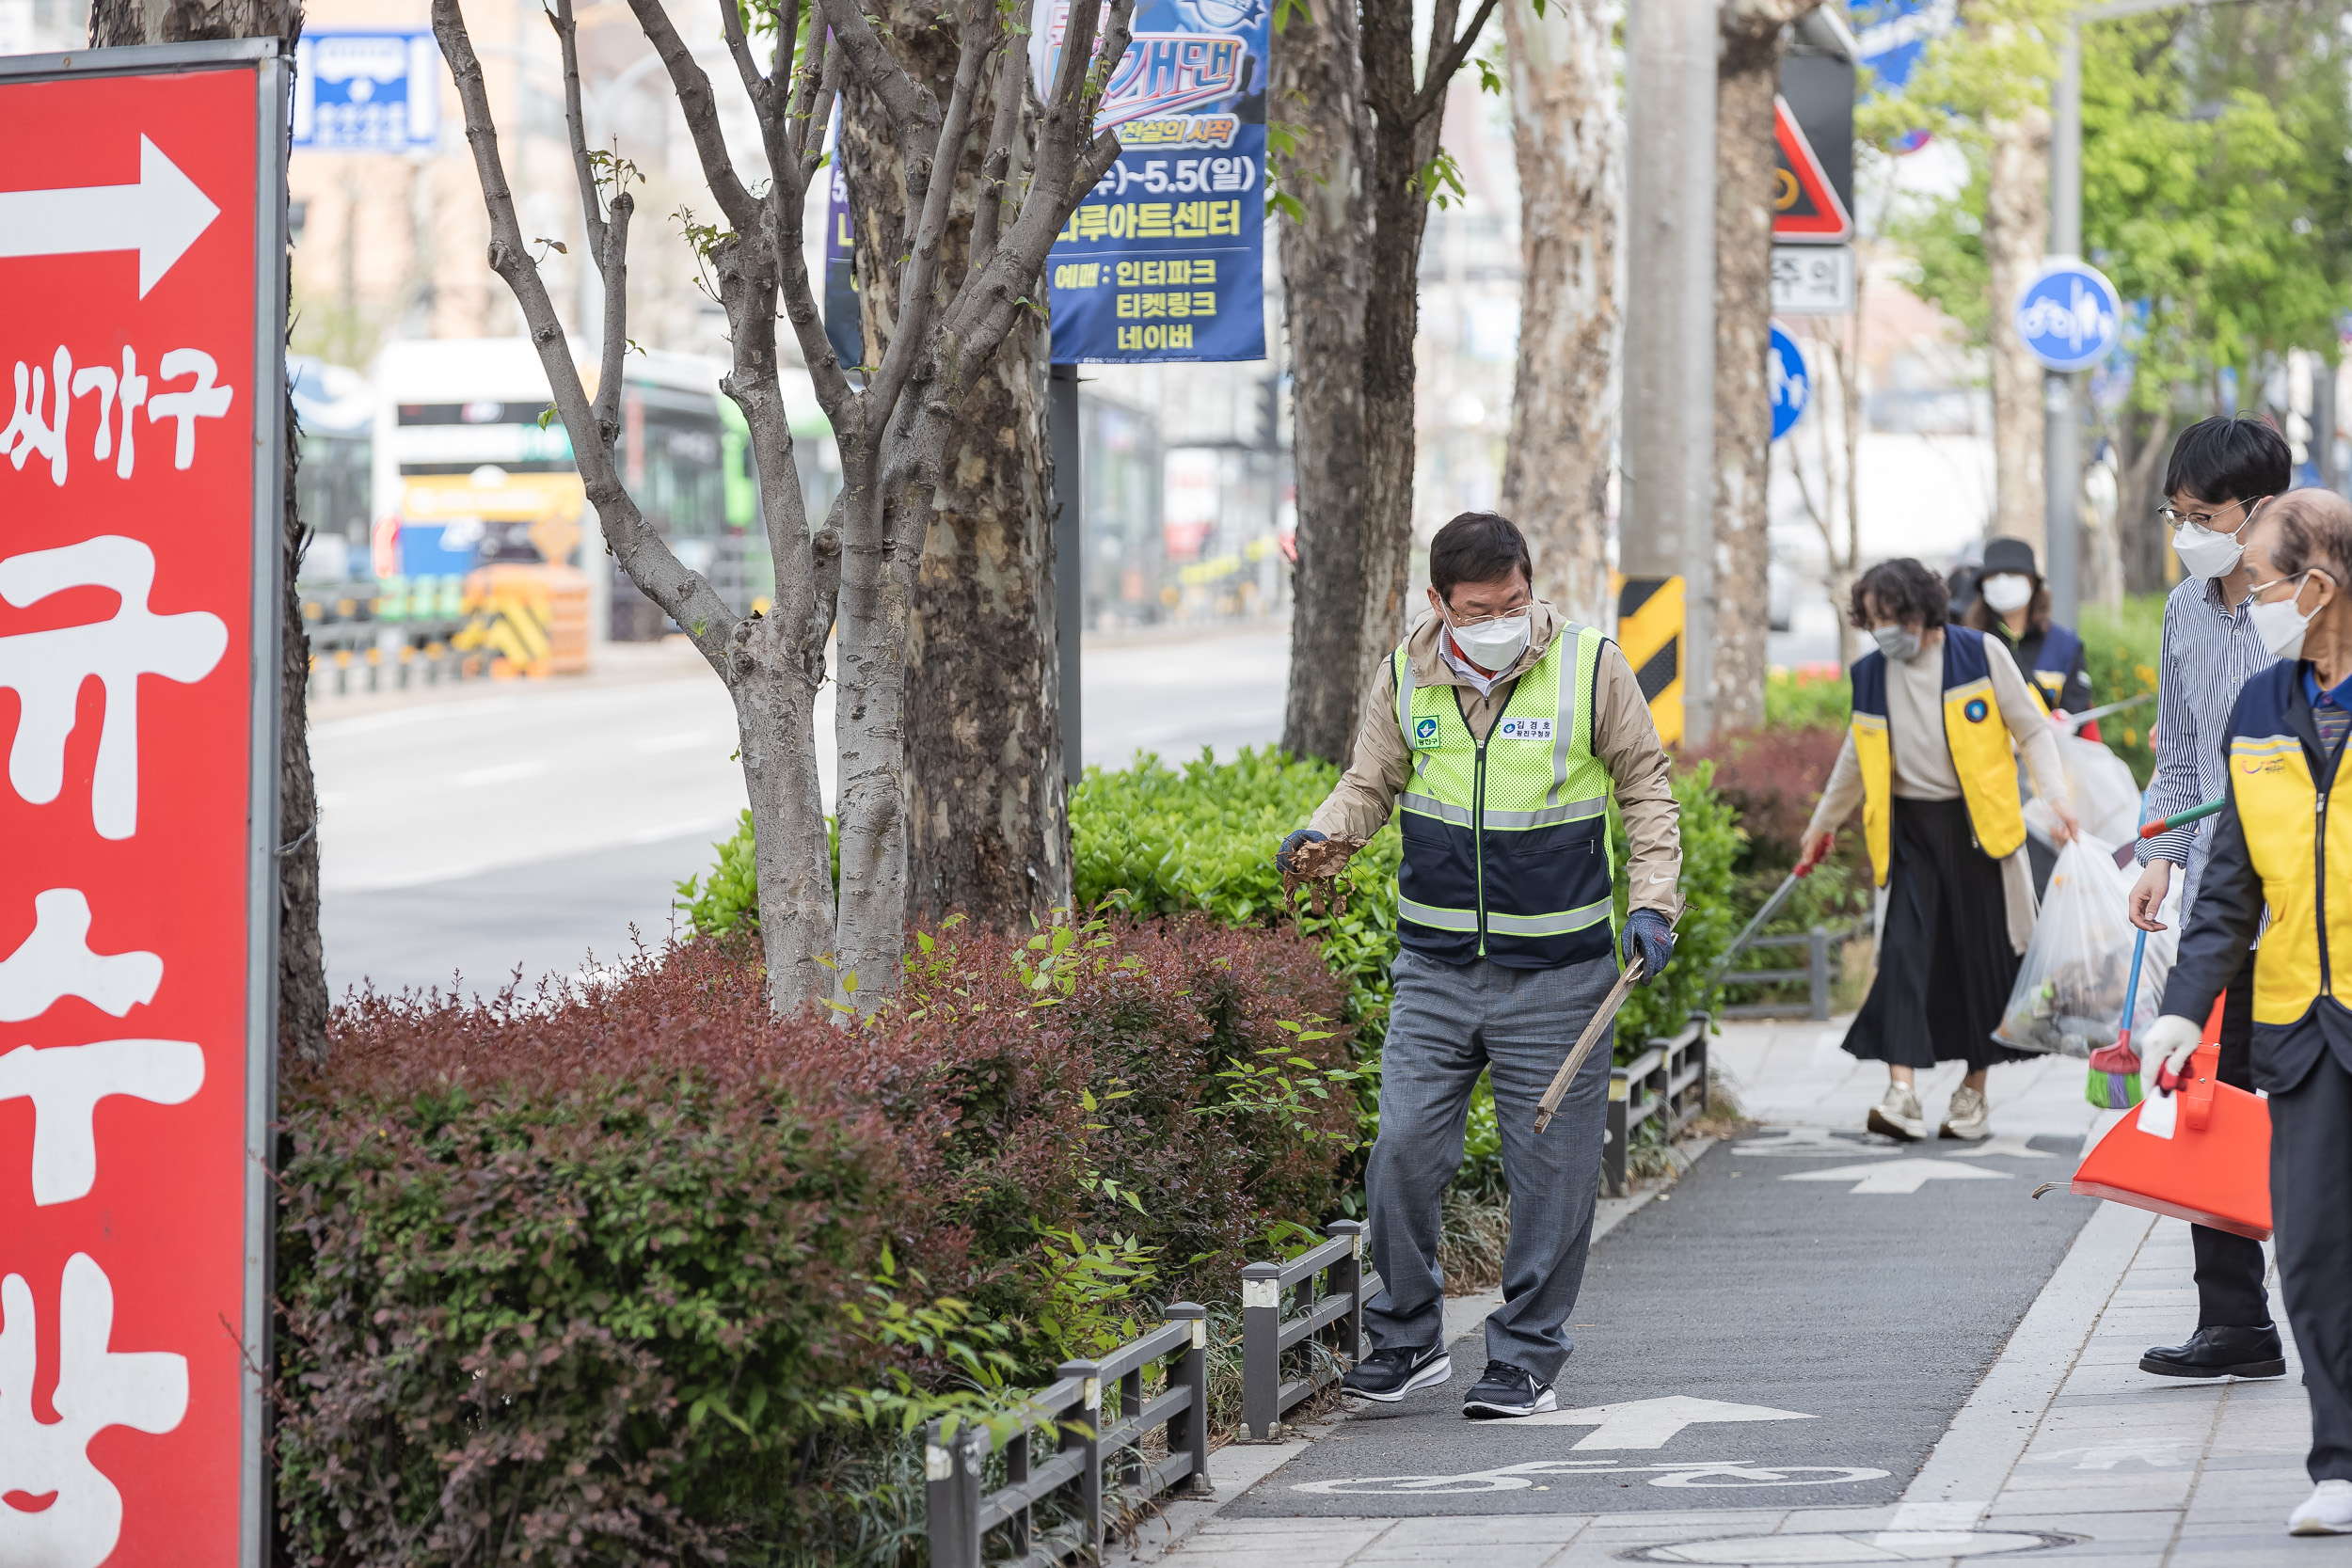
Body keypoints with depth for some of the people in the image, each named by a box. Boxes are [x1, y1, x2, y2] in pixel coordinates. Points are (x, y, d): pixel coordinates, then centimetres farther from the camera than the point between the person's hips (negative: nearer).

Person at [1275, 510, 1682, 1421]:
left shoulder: (1590, 668, -5)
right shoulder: (1405, 678, 1)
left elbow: (1646, 789, 5)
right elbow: (1372, 784, 14)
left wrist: (1653, 903, -6)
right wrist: (1324, 833, -7)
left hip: (1557, 971, -2)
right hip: (1436, 968, 2)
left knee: (1550, 1168, 1)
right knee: (1404, 1150, -3)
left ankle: (1527, 1359, 13)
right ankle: (1407, 1339, 14)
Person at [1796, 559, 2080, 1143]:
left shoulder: (1981, 654, -5)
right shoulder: (1870, 675, 6)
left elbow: (2032, 729, 0)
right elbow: (1856, 758, 21)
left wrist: (2054, 794, -14)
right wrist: (1823, 823, 31)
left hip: (1977, 826, -2)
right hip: (1909, 828, 2)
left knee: (1981, 956, 2)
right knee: (1904, 951, -13)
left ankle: (1974, 1093, 15)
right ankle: (1902, 1094, -20)